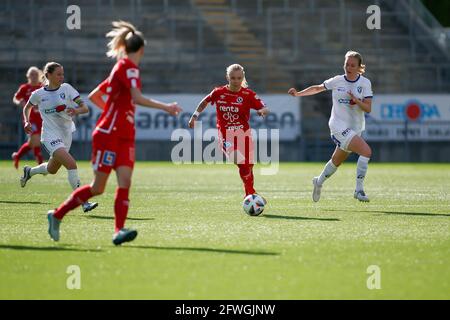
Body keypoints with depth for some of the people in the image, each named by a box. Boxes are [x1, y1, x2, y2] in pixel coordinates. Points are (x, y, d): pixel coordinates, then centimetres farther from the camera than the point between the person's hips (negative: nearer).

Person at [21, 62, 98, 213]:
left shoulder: (66, 88, -3)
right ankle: (84, 202, -22)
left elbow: (85, 108, -8)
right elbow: (27, 107, 16)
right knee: (71, 164, -25)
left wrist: (76, 111, -29)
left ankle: (29, 171, 54)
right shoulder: (38, 94, -5)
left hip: (67, 133, 4)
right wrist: (26, 122, -1)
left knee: (52, 170, 22)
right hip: (51, 136, -4)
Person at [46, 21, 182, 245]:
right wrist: (165, 108, -26)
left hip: (124, 137, 9)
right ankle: (57, 215, 13)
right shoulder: (128, 67, -11)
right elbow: (137, 98, -27)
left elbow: (93, 96, 22)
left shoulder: (120, 68, 16)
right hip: (108, 134, -9)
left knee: (125, 182, -9)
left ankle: (119, 231, -17)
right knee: (98, 188, -3)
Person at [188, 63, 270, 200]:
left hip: (244, 134, 2)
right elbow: (205, 101, 15)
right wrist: (194, 116, 13)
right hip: (226, 136, -2)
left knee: (249, 166, 10)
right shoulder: (219, 92, -3)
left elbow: (265, 109, -11)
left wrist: (262, 111, -34)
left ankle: (250, 196, 32)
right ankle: (251, 193, -10)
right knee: (242, 164, -22)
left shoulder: (248, 94, -6)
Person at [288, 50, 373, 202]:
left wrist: (356, 101, -24)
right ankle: (359, 189, -17)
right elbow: (318, 88, 15)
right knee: (366, 151, -24)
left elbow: (368, 108, -6)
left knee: (337, 161, 19)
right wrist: (298, 94, 8)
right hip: (339, 126, -4)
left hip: (355, 129, 4)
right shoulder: (337, 81, -2)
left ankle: (319, 182, 48)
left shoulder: (365, 83, 0)